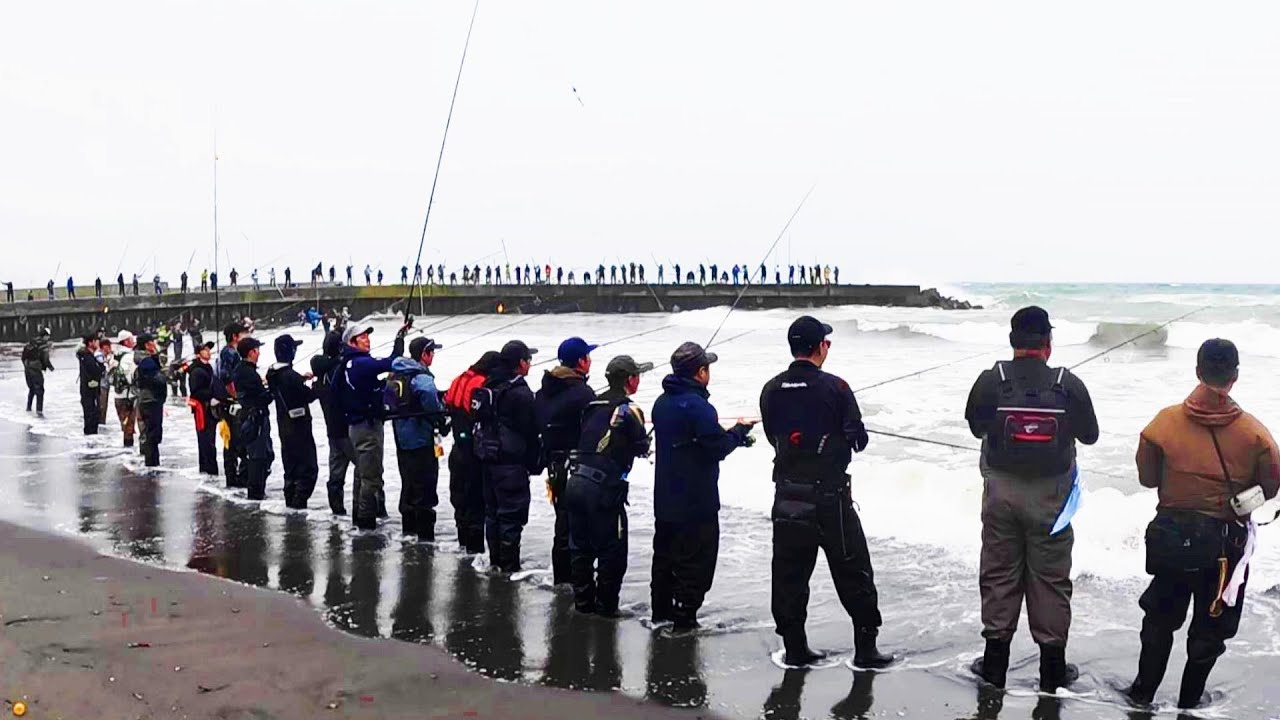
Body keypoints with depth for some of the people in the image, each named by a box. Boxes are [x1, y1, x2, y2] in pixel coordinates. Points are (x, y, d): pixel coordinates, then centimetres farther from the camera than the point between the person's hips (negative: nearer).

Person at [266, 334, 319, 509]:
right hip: (299, 425, -9)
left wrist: (301, 379, 13)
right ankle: (299, 501, -6)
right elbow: (309, 396, -17)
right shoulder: (290, 375, -23)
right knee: (308, 467, -2)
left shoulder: (273, 374, 3)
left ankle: (290, 498, 23)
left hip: (284, 424, 9)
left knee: (291, 463, 19)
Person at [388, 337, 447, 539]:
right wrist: (440, 419, -22)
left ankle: (408, 528, 29)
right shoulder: (420, 376, -18)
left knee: (409, 484, 19)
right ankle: (425, 533, -1)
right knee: (425, 485, -2)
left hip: (402, 438, 9)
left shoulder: (395, 374, 10)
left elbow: (389, 402, 21)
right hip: (421, 439, -9)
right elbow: (428, 393, -36)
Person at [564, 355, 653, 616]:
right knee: (612, 550, 5)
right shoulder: (628, 410, -10)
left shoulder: (594, 405, 11)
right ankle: (606, 604, 11)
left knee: (580, 546, 16)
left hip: (576, 483, 7)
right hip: (604, 489, -7)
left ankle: (583, 600, 25)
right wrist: (643, 446, 19)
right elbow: (642, 448, -3)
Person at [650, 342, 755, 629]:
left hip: (665, 499, 9)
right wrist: (738, 433, -1)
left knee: (665, 553, 19)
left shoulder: (662, 403, 7)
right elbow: (717, 449, -20)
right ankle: (684, 617, 4)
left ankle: (661, 611, 28)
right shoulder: (698, 406, -22)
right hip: (696, 503, -9)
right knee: (695, 562, 1)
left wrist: (733, 436, 12)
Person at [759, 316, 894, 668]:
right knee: (853, 570, 6)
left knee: (789, 570, 12)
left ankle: (794, 647, 15)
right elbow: (858, 439, -7)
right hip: (829, 493, -4)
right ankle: (865, 646, 9)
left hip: (787, 493, 4)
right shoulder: (834, 388, -12)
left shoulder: (771, 390, 1)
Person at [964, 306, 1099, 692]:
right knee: (1050, 577, 10)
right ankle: (1053, 667, 19)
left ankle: (995, 662, 20)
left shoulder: (990, 381, -12)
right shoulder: (1069, 385, -12)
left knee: (999, 573, 12)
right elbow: (1089, 435, 3)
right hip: (1050, 496, -1)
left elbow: (977, 427, 4)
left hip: (1002, 491, 1)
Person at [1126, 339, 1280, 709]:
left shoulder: (1166, 421, -11)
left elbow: (1147, 476, -2)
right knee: (1211, 625, 15)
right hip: (1225, 542, -1)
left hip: (1172, 535, 1)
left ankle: (1143, 691, 28)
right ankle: (1190, 701, 23)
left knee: (1160, 617, 20)